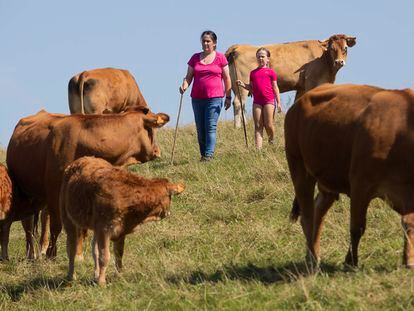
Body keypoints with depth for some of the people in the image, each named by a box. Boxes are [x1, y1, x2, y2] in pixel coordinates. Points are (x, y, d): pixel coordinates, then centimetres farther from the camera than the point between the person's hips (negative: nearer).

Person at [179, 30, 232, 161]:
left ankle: (209, 155, -19)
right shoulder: (195, 58, 12)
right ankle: (203, 155, 11)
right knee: (200, 129, 5)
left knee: (211, 127, -13)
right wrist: (184, 85, -11)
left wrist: (228, 97, 3)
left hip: (215, 98, -4)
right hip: (197, 98, 4)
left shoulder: (220, 58, 4)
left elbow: (227, 78, 6)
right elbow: (189, 76, 11)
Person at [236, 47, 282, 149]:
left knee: (268, 125, -6)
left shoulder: (271, 72, 5)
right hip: (257, 101, 3)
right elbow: (251, 88, 15)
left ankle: (272, 141, 22)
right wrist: (243, 84, -3)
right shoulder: (253, 73, 14)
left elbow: (275, 88, 5)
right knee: (258, 126, -2)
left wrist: (278, 103, 2)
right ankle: (258, 148, -6)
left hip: (268, 100, -3)